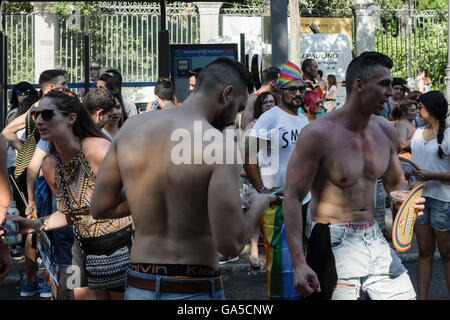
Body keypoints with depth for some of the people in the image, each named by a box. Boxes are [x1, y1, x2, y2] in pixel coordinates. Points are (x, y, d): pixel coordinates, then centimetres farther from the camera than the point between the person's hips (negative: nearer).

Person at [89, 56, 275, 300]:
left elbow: (99, 208, 7)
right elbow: (229, 244, -19)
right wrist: (256, 208, 1)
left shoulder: (131, 127, 2)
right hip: (195, 290, -5)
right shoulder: (220, 144, -14)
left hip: (139, 286, 5)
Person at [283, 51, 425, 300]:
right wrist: (299, 263, -24)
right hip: (333, 243, -6)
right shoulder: (318, 134, -14)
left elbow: (395, 183, 21)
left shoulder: (385, 131, 6)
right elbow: (292, 198, -16)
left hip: (374, 239, 7)